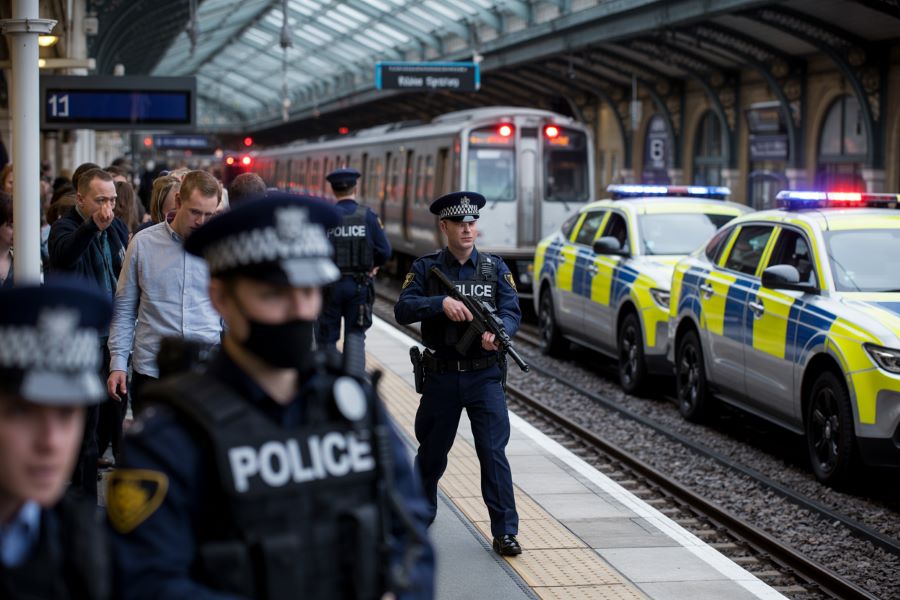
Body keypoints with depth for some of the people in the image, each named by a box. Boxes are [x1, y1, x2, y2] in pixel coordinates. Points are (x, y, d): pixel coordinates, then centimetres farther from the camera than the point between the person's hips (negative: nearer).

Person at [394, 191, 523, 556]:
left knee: (493, 452, -7)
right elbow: (403, 310, -10)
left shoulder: (495, 268, 4)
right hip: (441, 376, 0)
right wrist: (442, 303, -26)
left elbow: (512, 311, -5)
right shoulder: (426, 269, 1)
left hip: (485, 377, 0)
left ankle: (505, 531, -3)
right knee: (432, 451, 14)